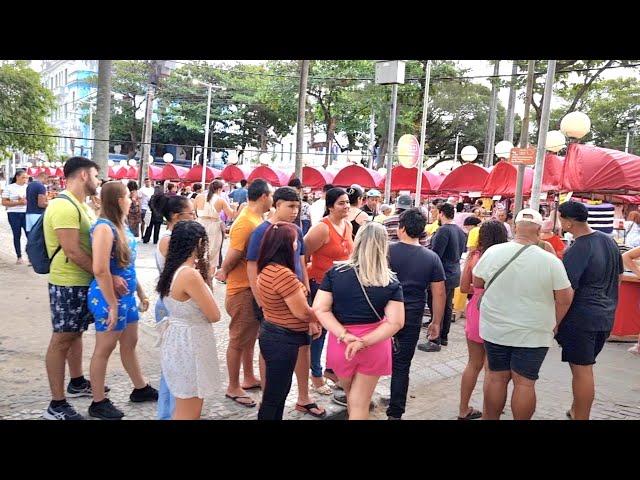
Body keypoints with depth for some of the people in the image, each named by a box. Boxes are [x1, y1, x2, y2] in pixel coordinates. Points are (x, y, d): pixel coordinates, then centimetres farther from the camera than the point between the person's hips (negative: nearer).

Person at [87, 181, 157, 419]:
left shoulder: (120, 225, 8)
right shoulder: (104, 227, -19)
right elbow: (100, 270, -26)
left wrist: (141, 293, 18)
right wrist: (112, 305, -24)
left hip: (127, 296, 9)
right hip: (109, 297, -9)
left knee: (130, 343, 20)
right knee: (104, 349, 4)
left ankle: (141, 388, 35)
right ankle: (98, 403, 19)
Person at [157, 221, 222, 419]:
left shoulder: (174, 270, 4)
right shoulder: (191, 274, -24)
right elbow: (214, 315, -16)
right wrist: (205, 281, -5)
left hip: (178, 339, 10)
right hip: (189, 343, -10)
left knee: (186, 409, 24)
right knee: (189, 412, 6)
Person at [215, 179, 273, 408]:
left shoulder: (256, 219, 6)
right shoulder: (245, 223, -24)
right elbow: (232, 256, -21)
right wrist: (224, 273, -4)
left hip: (254, 287, 9)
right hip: (242, 289, -9)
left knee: (250, 336, 22)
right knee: (238, 340, 5)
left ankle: (248, 377, 38)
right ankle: (233, 387, 20)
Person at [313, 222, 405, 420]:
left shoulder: (335, 273, -11)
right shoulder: (392, 282, -11)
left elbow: (320, 309, -15)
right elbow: (395, 322, -17)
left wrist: (344, 335, -18)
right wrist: (363, 342, -17)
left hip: (340, 343, 2)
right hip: (374, 347, -1)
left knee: (351, 395, 30)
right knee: (360, 404, 13)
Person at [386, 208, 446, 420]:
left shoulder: (387, 250, -7)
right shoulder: (432, 258, -2)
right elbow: (439, 293, 0)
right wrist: (436, 322, 10)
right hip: (411, 320, 1)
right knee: (401, 366, 10)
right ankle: (395, 413, 16)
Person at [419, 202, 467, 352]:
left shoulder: (443, 230, -19)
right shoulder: (460, 231, 9)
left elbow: (435, 255, -21)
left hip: (443, 275, -9)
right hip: (455, 274, 9)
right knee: (447, 307, 16)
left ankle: (435, 341, 2)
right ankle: (444, 337, 26)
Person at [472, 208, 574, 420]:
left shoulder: (493, 252, -8)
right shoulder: (550, 261, -13)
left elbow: (477, 282, 6)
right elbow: (565, 299, -6)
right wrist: (553, 324, 9)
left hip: (495, 330, 2)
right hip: (533, 334, -2)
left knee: (496, 377, 14)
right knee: (524, 382, 7)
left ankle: (491, 418, 26)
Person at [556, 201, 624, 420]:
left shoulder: (576, 251, -21)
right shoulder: (609, 240, 4)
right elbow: (618, 276, 16)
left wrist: (554, 323, -13)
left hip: (581, 319, -8)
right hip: (605, 316, 8)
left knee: (581, 370, 2)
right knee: (584, 367, 21)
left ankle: (580, 416, 12)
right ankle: (576, 411, 35)